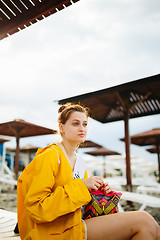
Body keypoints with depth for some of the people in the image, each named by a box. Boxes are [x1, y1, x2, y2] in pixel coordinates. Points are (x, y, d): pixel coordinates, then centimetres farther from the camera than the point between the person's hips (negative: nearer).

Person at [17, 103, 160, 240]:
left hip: (77, 224, 8)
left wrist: (99, 191, 0)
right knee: (145, 222, -16)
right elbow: (35, 206, -19)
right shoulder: (49, 156, -13)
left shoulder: (80, 161, 11)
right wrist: (81, 186, -21)